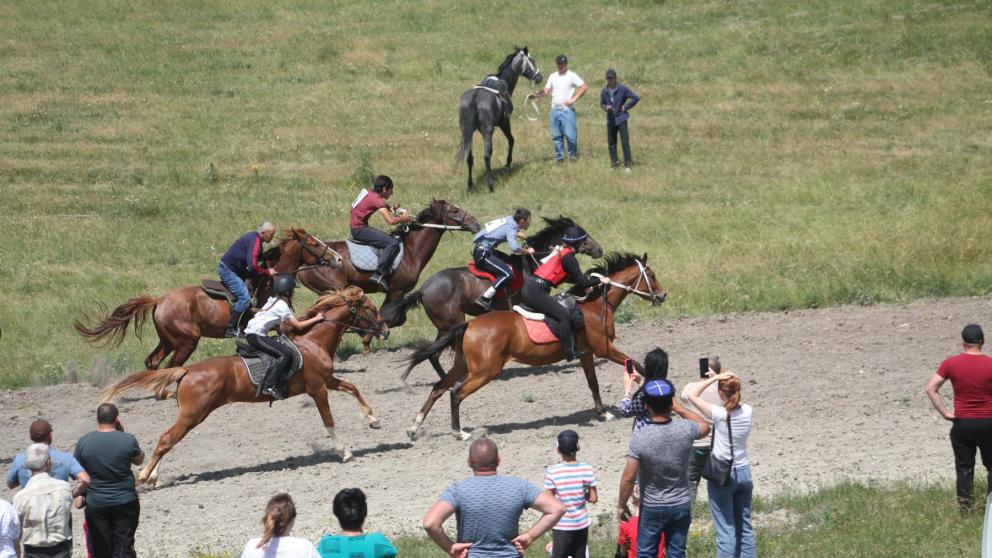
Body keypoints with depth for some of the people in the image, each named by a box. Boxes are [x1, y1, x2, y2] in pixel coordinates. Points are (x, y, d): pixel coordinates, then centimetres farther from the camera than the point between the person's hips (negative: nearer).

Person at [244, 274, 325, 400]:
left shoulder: (274, 300, 17)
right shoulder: (282, 306, -11)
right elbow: (298, 326, -9)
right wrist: (315, 319, -1)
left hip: (250, 333, 10)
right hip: (256, 336, -10)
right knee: (286, 353, -19)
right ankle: (269, 386, -24)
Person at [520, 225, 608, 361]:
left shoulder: (559, 252, 20)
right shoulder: (569, 258, -9)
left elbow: (570, 277, 33)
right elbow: (582, 283, -8)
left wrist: (588, 279, 26)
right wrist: (600, 280, 5)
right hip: (536, 292, -10)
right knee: (564, 316, -11)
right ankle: (570, 352, -9)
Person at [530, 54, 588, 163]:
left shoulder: (571, 76, -2)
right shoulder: (553, 77, 13)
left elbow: (584, 87, -9)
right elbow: (546, 91, 10)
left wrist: (573, 99, -14)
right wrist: (536, 95, -9)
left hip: (567, 109, -5)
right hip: (555, 109, 5)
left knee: (570, 134, -7)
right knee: (556, 136, 6)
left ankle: (573, 154, 11)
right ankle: (559, 156, 16)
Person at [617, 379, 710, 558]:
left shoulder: (639, 437, -22)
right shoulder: (685, 430, -14)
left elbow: (628, 478, -18)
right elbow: (705, 427, 12)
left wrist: (621, 505, -4)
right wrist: (679, 408, 11)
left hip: (652, 508, -2)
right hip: (681, 506, 3)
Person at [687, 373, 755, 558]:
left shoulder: (719, 414, -18)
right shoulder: (746, 411, -3)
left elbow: (692, 394, -13)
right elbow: (736, 401, 18)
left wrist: (715, 378, -11)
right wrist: (718, 378, 11)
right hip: (743, 473, 5)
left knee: (725, 531, -2)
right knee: (745, 528, 14)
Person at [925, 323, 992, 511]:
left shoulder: (951, 364, -5)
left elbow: (931, 388, -8)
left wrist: (945, 413, -4)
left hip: (962, 423, 1)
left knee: (964, 467, 11)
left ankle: (965, 505, 7)